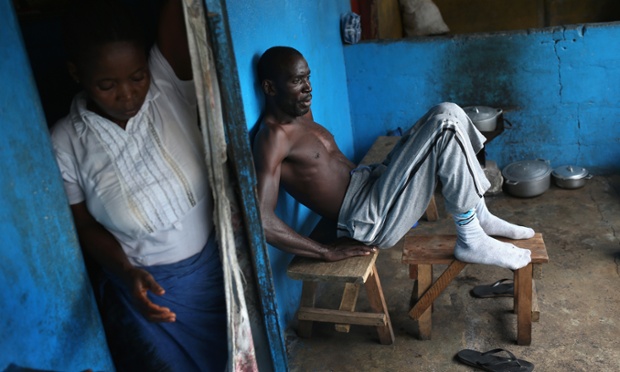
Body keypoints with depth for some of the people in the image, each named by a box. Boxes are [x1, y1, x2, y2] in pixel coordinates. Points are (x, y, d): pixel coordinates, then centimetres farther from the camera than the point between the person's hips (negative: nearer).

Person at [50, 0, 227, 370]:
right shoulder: (65, 144, -14)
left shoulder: (170, 86, -16)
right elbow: (86, 226, -4)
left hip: (213, 268, 1)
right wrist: (127, 273, -19)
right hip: (143, 285, -1)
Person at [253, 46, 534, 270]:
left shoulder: (301, 113, 12)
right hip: (370, 220, -10)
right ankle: (471, 242, -8)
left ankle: (480, 217, 9)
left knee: (446, 114, 2)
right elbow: (262, 220, -28)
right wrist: (329, 252, -24)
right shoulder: (273, 136, -19)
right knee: (445, 123, -19)